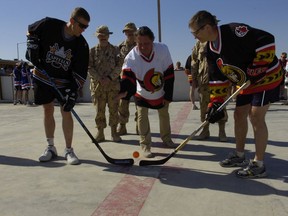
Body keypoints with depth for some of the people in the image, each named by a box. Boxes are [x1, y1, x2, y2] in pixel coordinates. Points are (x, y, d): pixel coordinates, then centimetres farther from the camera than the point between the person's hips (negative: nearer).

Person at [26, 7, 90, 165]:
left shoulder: (82, 45, -14)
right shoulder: (48, 24, -16)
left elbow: (80, 73, -14)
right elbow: (32, 30, 5)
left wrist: (72, 93, -21)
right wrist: (32, 47, -8)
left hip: (65, 82, 0)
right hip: (43, 77, 0)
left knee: (66, 112, -6)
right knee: (48, 111, 5)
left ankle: (68, 150, 4)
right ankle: (50, 148, 18)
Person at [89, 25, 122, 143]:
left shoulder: (115, 50, 7)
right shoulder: (93, 51, 7)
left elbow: (119, 66, 0)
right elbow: (89, 68, 0)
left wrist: (110, 78, -13)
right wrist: (100, 79, -12)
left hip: (113, 84, 0)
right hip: (97, 84, 0)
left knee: (114, 109, 2)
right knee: (99, 109, 3)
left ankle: (114, 133, 12)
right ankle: (100, 133, 12)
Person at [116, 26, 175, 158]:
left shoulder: (163, 49, -24)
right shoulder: (131, 57, -27)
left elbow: (169, 74, -16)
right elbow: (128, 78, -36)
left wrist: (168, 96, -13)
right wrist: (123, 92, -58)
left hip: (162, 92, 2)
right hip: (142, 93, -1)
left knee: (164, 115, 16)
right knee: (142, 116, -11)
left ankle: (166, 139, 40)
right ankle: (145, 145, 5)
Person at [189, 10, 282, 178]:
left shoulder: (234, 31, -27)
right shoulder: (212, 50, -1)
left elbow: (267, 40, -27)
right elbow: (218, 78, 4)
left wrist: (257, 68, -26)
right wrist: (216, 103, -2)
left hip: (267, 77, -8)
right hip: (247, 82, 8)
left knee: (256, 117, -11)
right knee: (239, 115, 9)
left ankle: (259, 165, -1)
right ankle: (239, 155, 25)